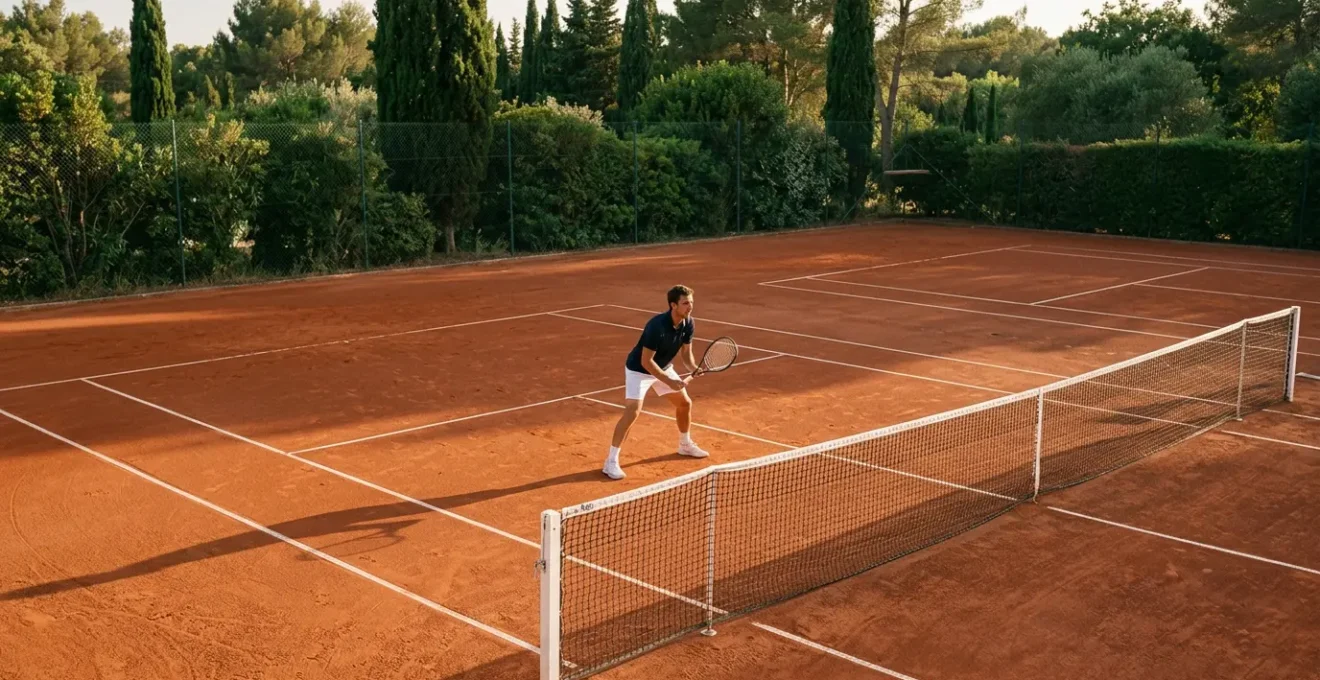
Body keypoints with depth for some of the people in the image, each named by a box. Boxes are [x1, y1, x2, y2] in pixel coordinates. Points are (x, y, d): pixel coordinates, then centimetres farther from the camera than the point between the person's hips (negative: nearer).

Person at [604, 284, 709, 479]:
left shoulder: (688, 324, -13)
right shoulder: (657, 326, -35)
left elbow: (685, 352, 0)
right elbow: (646, 361, -30)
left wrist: (693, 369, -20)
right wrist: (669, 381, -31)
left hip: (663, 367, 8)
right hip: (639, 370, -8)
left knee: (685, 403, 13)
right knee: (633, 411, -21)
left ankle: (685, 445, 38)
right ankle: (611, 461, -15)